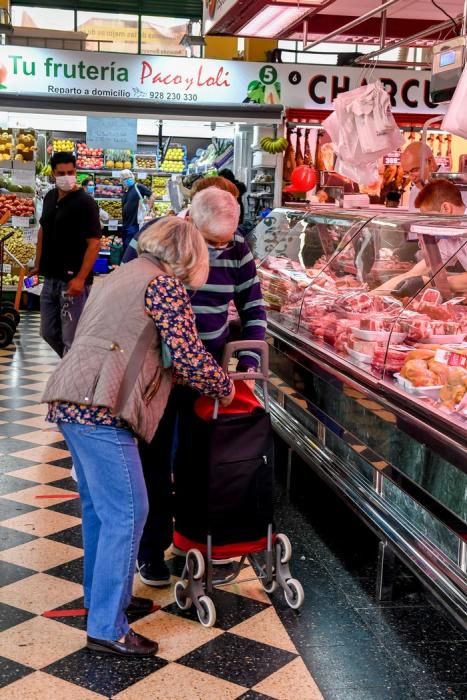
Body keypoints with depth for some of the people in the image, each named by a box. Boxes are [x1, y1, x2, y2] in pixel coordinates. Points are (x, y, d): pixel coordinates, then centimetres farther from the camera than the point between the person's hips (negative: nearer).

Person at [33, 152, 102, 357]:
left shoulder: (85, 202, -14)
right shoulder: (50, 197, 8)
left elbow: (94, 243, -18)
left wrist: (80, 279, -25)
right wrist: (38, 263, 17)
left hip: (72, 280, -8)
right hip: (50, 279, 8)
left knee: (71, 338, -1)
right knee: (49, 333, 17)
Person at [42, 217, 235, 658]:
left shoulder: (122, 276, 23)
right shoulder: (164, 284, -5)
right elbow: (189, 357, -11)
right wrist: (224, 388, 7)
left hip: (69, 402, 10)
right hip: (100, 409, -10)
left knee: (98, 505, 20)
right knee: (126, 512, -4)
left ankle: (102, 595, 34)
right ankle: (107, 629, 2)